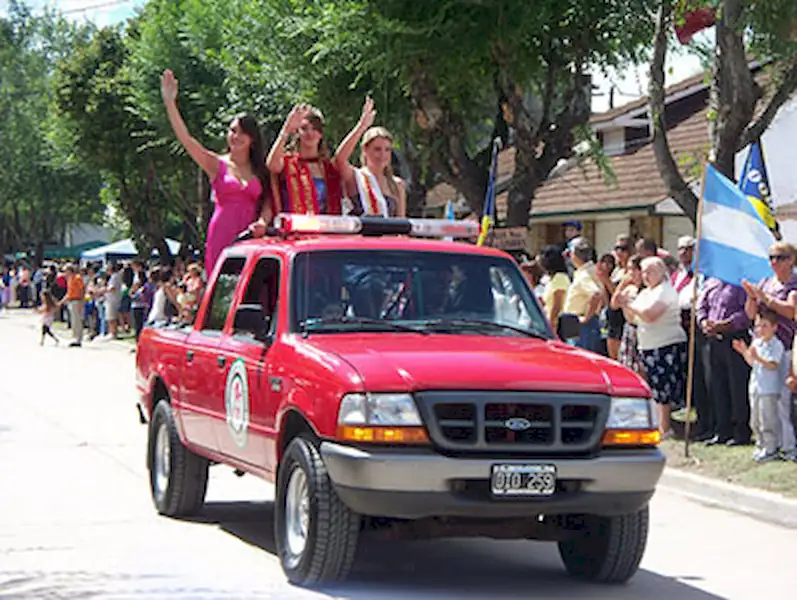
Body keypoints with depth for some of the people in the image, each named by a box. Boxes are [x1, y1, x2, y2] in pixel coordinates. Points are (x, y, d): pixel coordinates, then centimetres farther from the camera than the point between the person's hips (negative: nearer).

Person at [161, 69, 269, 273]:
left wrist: (262, 222, -13)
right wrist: (170, 101, -8)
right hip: (222, 238, -1)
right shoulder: (217, 165, 8)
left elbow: (267, 203, 10)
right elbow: (185, 138, -1)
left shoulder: (260, 170, 14)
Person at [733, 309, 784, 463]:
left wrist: (758, 358, -33)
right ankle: (761, 446, 27)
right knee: (755, 421, 15)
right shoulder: (756, 342, 11)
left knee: (767, 420, -5)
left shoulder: (776, 345, -12)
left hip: (769, 389, -8)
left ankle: (770, 448, 3)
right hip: (755, 387, 8)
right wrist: (744, 352, 7)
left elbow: (773, 365, -22)